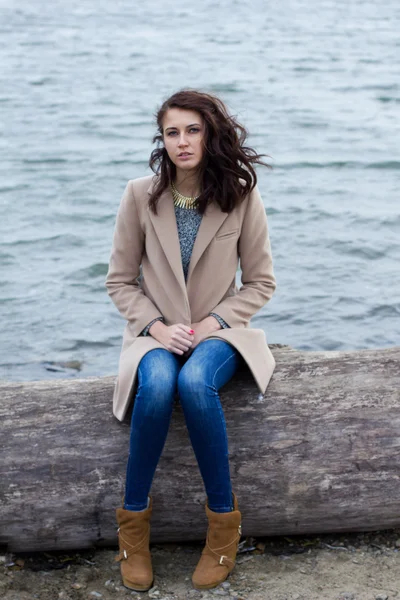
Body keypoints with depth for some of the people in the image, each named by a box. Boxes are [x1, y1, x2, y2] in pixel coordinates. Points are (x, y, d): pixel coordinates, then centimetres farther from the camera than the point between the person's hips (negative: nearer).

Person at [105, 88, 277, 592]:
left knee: (194, 382, -36)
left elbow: (260, 282, 2)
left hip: (218, 331, 0)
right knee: (157, 385, -35)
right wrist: (156, 325, -12)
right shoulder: (140, 195, -3)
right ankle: (133, 517, -17)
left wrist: (212, 323, -11)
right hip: (156, 331, 1)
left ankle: (223, 517, -19)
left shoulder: (241, 196, -4)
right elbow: (120, 280, 3)